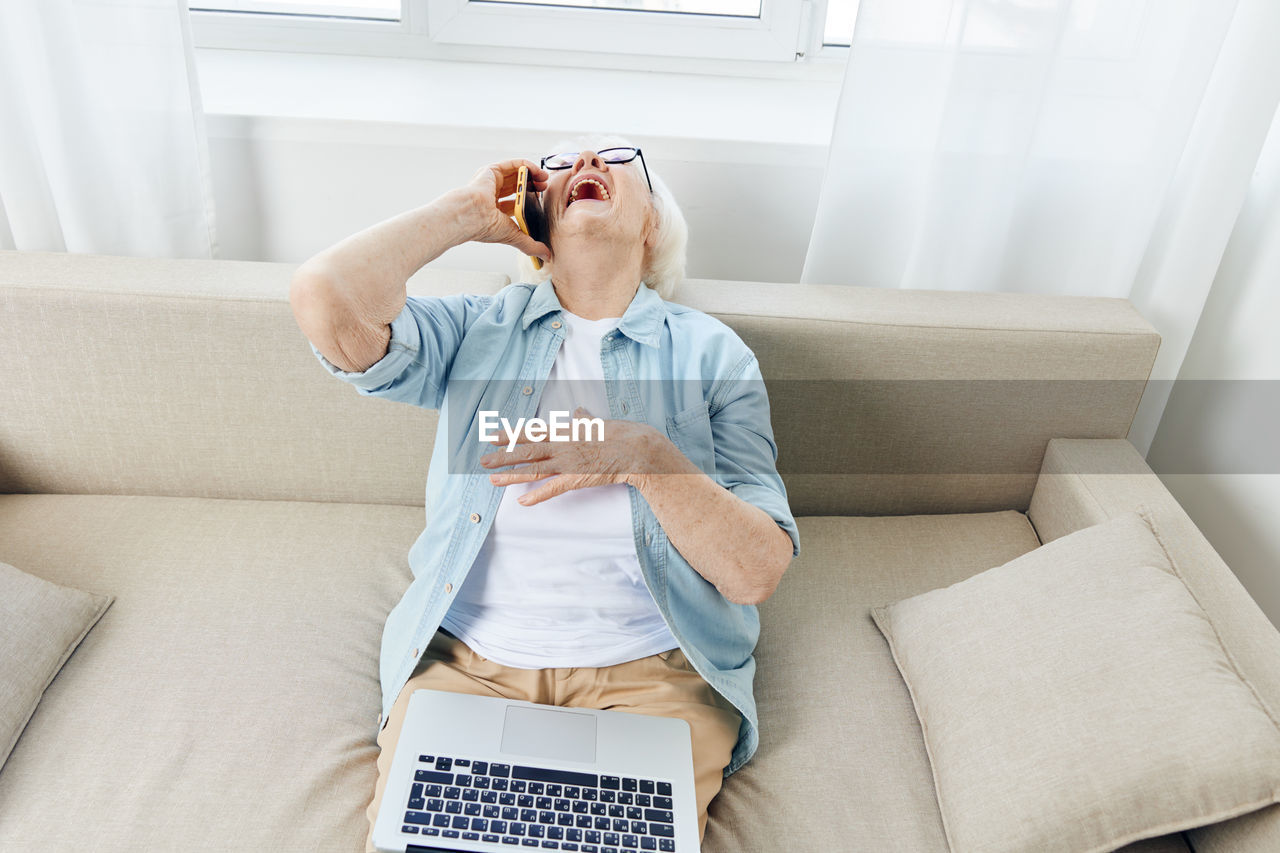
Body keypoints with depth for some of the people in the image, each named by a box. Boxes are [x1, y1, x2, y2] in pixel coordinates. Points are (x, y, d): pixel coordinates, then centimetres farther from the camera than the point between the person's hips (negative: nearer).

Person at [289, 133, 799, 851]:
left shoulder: (710, 353, 3)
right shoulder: (478, 328, 6)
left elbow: (757, 573, -5)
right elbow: (327, 300, -15)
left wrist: (646, 455, -20)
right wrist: (469, 211, -2)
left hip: (650, 673, 0)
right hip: (466, 658, 1)